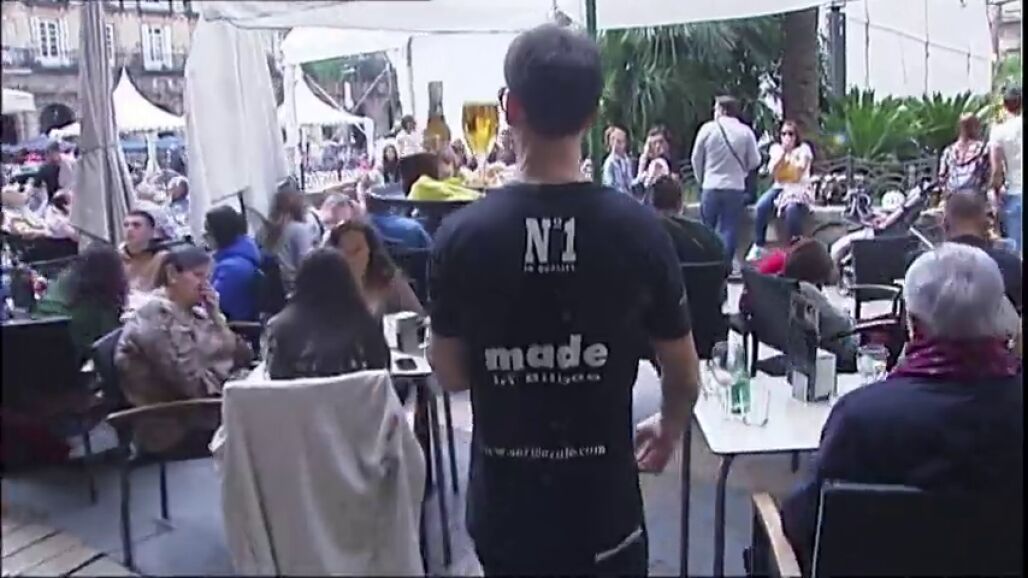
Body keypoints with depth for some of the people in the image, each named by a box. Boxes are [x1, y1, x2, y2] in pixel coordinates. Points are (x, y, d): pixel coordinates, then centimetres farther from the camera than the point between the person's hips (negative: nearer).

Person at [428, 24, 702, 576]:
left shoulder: (462, 233, -13)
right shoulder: (638, 228, -13)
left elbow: (449, 375, -2)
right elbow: (684, 376, -2)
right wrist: (669, 431, 18)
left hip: (504, 510, 1)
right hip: (603, 511, 0)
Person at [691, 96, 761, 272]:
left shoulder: (708, 128, -5)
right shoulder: (745, 131, -5)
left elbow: (696, 158, 3)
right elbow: (754, 161, 0)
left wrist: (701, 179, 19)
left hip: (711, 186, 0)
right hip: (735, 187, 0)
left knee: (708, 227, 13)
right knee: (729, 228, 4)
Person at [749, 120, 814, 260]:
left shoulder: (803, 149, 1)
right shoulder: (776, 148, 10)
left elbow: (799, 171, -13)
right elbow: (772, 171, -4)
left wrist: (790, 153, -15)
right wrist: (783, 152, -12)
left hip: (798, 189, -3)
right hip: (780, 187, 3)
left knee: (791, 209, -38)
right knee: (761, 206, -29)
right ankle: (758, 246, -19)